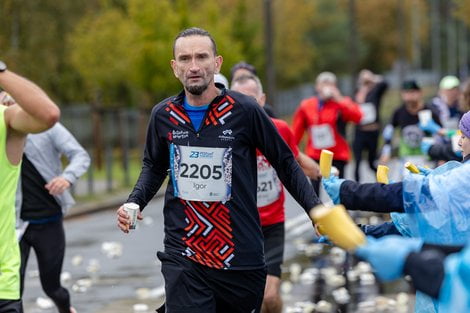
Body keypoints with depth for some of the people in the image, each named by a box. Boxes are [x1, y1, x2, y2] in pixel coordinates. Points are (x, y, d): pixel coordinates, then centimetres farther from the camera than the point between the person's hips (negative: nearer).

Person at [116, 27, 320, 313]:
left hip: (241, 259, -1)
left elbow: (285, 163, 3)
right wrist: (134, 203, 3)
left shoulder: (244, 110, -7)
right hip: (184, 260, 1)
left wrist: (315, 208, -8)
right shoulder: (164, 115, 2)